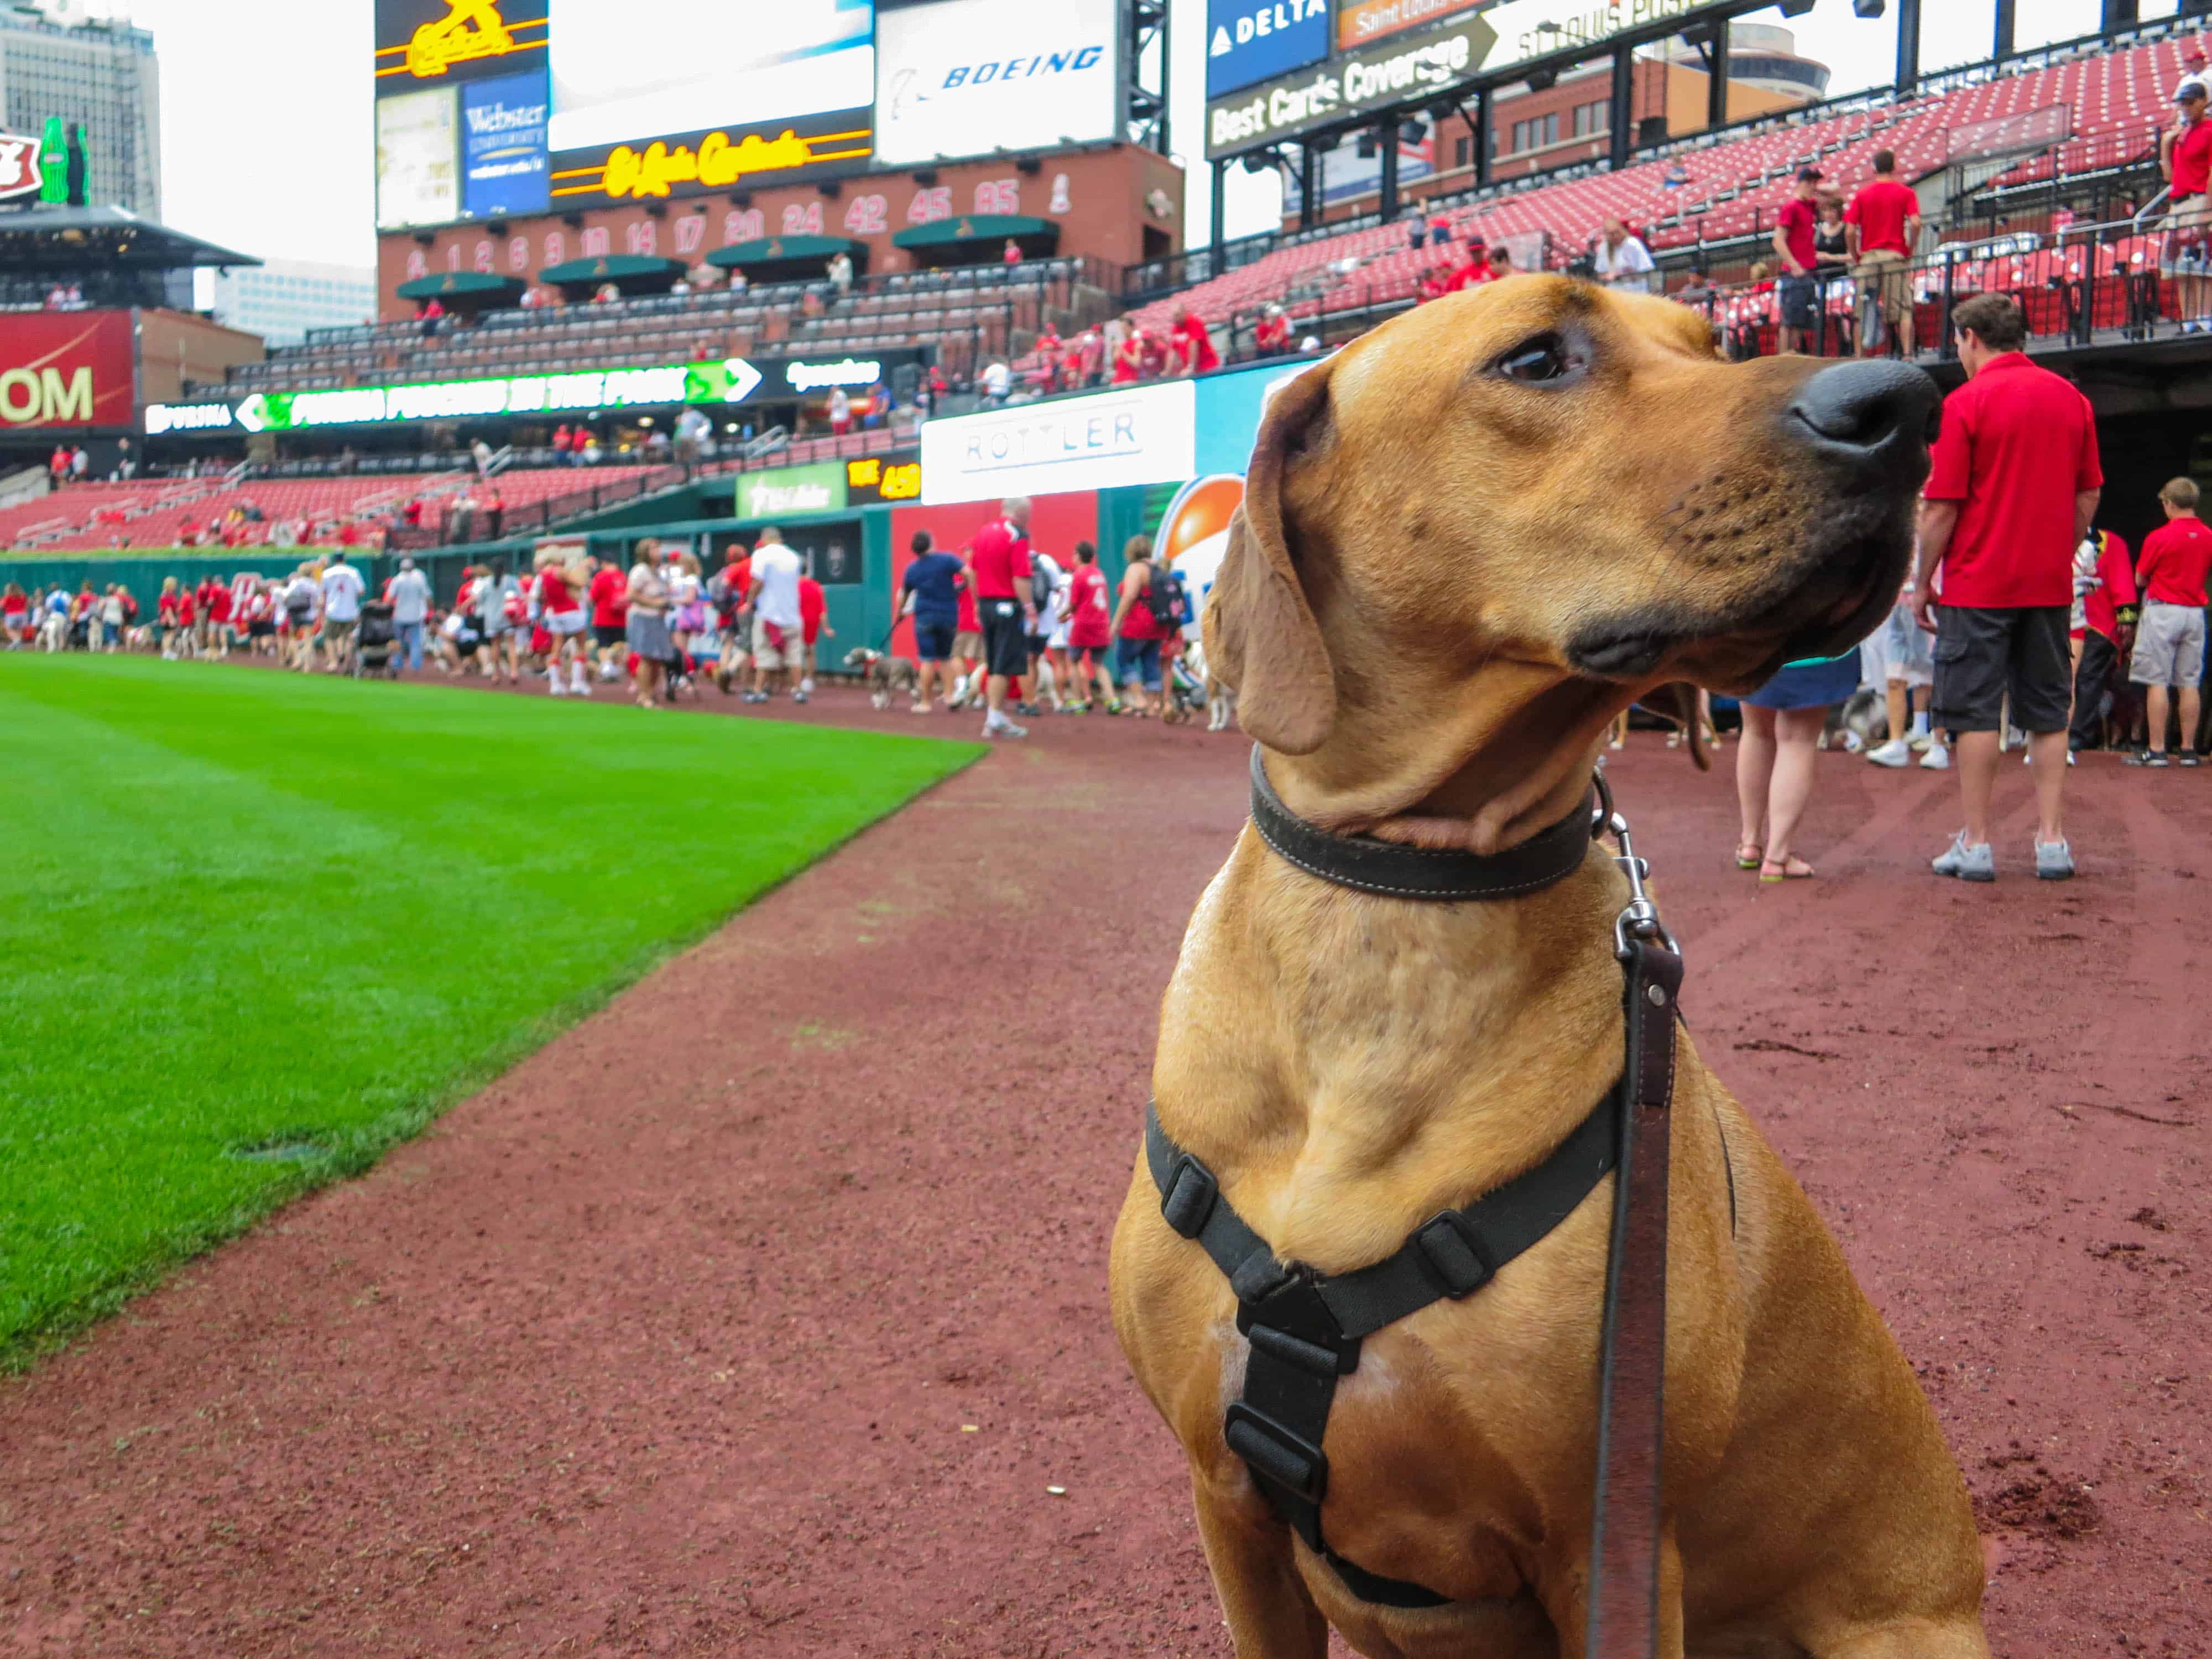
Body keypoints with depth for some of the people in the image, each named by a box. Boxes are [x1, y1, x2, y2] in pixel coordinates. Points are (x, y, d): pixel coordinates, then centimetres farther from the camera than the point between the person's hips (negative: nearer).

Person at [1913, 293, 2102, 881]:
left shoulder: (1967, 402, -9)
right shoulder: (2072, 398, 7)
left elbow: (1942, 507, -11)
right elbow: (2089, 496, 10)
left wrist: (1922, 582, -2)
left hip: (1979, 584, -5)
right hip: (2050, 584, 5)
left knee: (1975, 714, 1)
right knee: (2047, 714, 10)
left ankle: (1976, 844, 2)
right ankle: (2051, 839, 10)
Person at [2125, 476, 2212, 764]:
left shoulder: (2159, 537, -11)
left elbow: (2140, 579, -1)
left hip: (2163, 611, -5)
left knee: (2157, 682, -2)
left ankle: (2157, 749, -4)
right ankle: (2188, 749, 11)